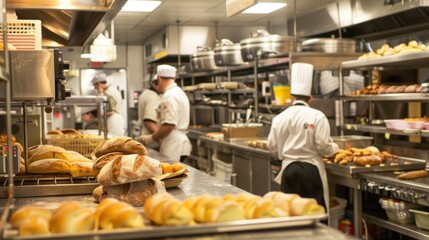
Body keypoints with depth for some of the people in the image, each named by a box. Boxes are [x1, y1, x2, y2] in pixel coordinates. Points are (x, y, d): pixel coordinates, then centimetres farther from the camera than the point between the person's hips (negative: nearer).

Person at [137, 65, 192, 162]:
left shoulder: (170, 96, -14)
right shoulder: (178, 92, 17)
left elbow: (169, 125, -20)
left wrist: (151, 138, -8)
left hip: (174, 147, -10)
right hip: (177, 145, 10)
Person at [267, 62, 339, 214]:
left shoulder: (280, 118, 0)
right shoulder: (317, 116, -8)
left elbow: (272, 146, 4)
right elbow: (323, 146, -11)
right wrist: (334, 148, 12)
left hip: (289, 169, 3)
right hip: (311, 169, -2)